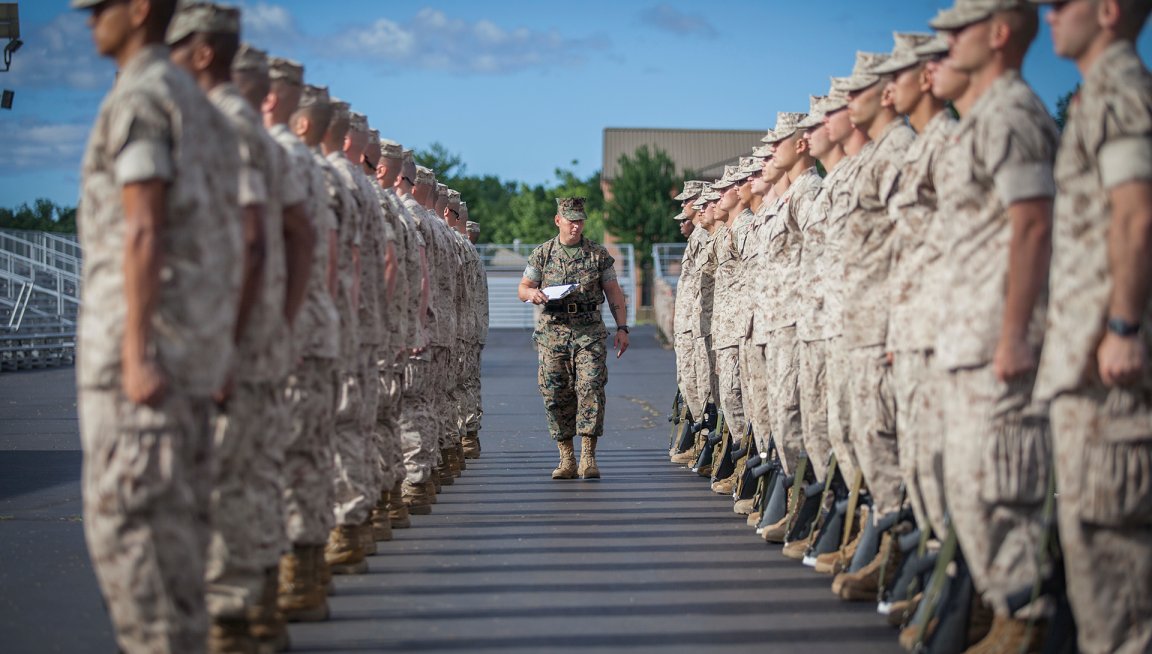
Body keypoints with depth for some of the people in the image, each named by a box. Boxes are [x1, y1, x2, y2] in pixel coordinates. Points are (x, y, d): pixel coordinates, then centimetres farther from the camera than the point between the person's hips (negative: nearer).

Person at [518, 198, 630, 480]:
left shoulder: (598, 254, 8)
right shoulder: (542, 254, 10)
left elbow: (614, 293, 9)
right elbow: (522, 289, 13)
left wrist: (622, 328, -1)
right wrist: (533, 293, -11)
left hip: (590, 332, -1)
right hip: (552, 332, 1)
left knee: (591, 388, -12)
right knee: (556, 394, -1)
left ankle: (588, 456, -10)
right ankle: (566, 458, 7)